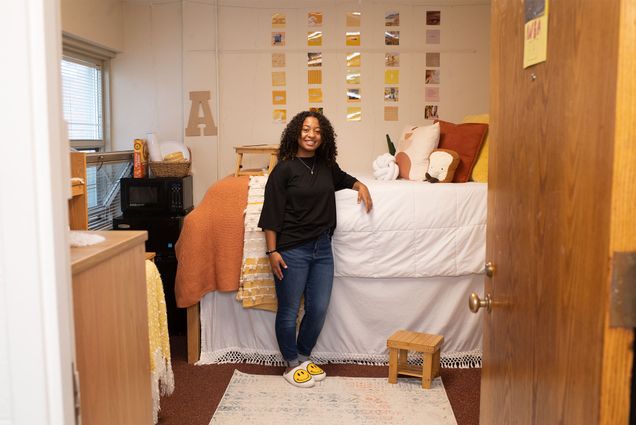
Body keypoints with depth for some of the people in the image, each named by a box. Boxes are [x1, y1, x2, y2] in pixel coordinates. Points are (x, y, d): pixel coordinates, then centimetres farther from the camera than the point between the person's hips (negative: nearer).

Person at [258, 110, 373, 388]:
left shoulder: (327, 165, 7)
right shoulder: (284, 169, -10)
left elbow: (343, 179, 31)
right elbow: (271, 213, -11)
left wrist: (360, 186, 10)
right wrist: (272, 251, -14)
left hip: (322, 248, 6)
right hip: (292, 250, -6)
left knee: (319, 309, 10)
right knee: (289, 311, 5)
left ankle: (304, 357, 31)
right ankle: (292, 364, 24)